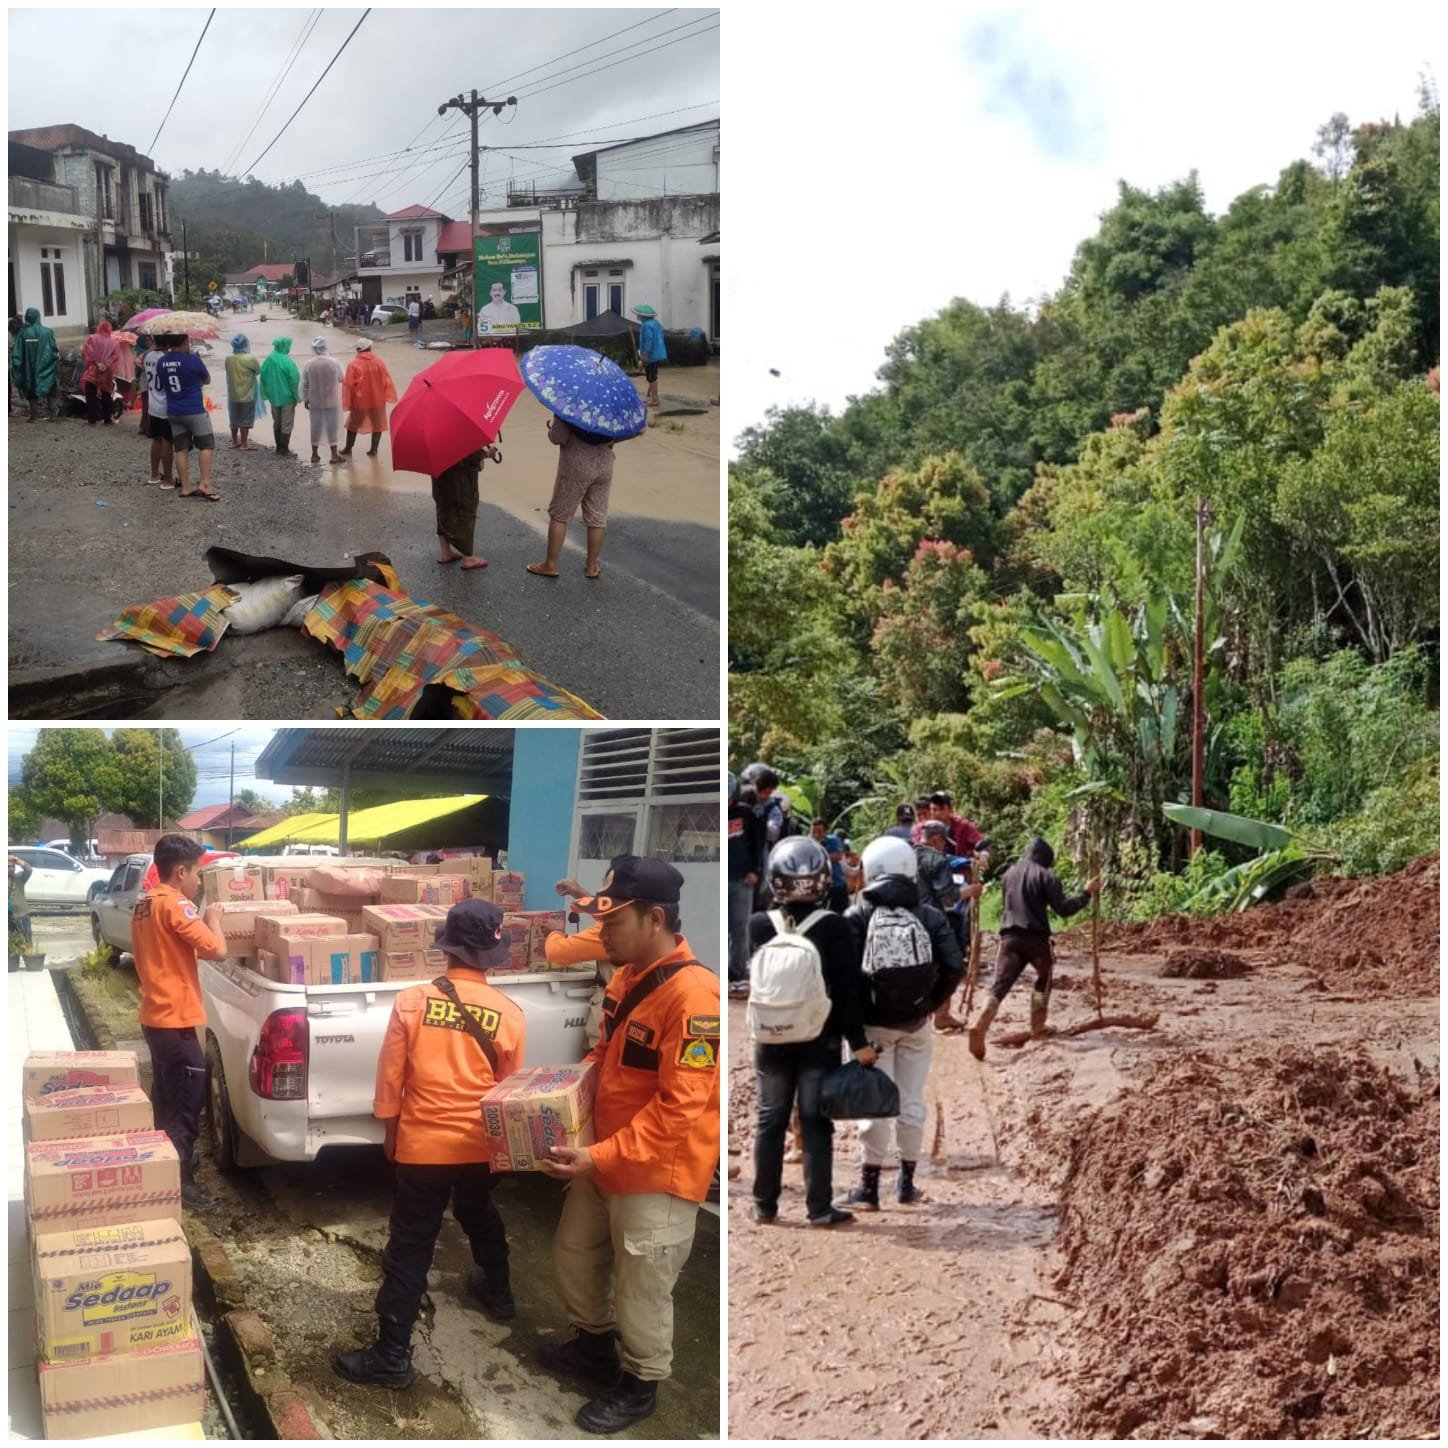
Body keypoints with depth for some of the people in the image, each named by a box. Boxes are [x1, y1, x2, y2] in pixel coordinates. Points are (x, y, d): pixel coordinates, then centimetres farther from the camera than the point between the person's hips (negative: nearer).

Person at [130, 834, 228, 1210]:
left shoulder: (145, 904, 12)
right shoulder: (176, 905, -18)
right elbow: (217, 950, -24)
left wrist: (199, 922, 12)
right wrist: (213, 918, -6)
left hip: (155, 1016, 10)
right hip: (175, 1020, -10)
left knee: (166, 1099, 20)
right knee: (185, 1105, -2)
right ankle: (179, 1182, 4)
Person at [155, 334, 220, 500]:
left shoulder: (161, 363, 2)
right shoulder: (193, 360, -14)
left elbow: (162, 385, 13)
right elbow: (207, 380, 1)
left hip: (173, 412, 5)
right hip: (194, 411, -5)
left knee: (181, 449, 9)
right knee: (207, 445, 3)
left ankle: (185, 487, 10)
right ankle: (205, 485, -8)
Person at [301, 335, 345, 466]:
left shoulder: (309, 365, -7)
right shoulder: (334, 362, -12)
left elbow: (304, 385, -1)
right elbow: (341, 379, 3)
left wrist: (305, 399, 13)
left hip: (315, 402, 2)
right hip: (332, 401, -2)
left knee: (316, 426, 11)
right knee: (332, 427, 5)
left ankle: (314, 454, 18)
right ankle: (334, 455, 6)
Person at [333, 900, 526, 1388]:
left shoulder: (411, 1001, -13)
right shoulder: (509, 1014, -9)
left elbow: (390, 1077, -6)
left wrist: (389, 1132, 9)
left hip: (423, 1144, -3)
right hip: (480, 1145, 3)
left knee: (410, 1247, 3)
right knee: (479, 1215, 29)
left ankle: (392, 1355, 7)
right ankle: (498, 1291, 49)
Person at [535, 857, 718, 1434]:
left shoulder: (693, 994, -27)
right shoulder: (627, 977, 3)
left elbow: (679, 1108, -28)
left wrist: (602, 1157, -29)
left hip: (657, 1173, -9)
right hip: (604, 1159, 9)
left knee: (641, 1288, 9)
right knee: (573, 1255, 24)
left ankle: (639, 1385, 32)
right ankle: (594, 1343, 48)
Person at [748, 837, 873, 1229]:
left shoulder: (758, 926, -6)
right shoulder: (834, 928, -13)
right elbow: (848, 990, -12)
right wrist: (858, 1041, -8)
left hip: (771, 1040, 2)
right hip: (820, 1041, -2)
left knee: (769, 1121, 13)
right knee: (815, 1123, 5)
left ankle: (764, 1205, 18)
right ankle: (819, 1208, 7)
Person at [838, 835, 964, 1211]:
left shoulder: (856, 917, -10)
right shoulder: (931, 917, -4)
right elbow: (955, 968, -9)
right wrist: (930, 1004, 3)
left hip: (873, 1024, -2)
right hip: (916, 1025, 2)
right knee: (911, 1102, 12)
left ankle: (868, 1189, 10)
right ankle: (907, 1184, 21)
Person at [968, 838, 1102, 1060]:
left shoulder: (1008, 874, 16)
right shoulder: (1046, 876, -3)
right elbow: (1063, 909, -7)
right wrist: (1086, 894, 2)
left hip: (1009, 937, 3)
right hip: (1036, 938, -3)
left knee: (999, 985, -5)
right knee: (1044, 980, 25)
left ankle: (979, 1027, -26)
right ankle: (1037, 1027, 25)